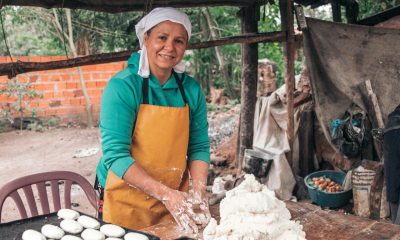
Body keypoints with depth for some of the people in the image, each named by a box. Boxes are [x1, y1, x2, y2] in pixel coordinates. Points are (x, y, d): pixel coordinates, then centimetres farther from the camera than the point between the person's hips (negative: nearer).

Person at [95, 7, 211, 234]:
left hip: (176, 202, 4)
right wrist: (166, 194, -29)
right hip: (126, 204, -4)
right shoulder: (122, 86, -16)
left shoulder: (192, 89, -3)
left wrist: (199, 191, -15)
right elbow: (115, 154, -21)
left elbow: (199, 147, 1)